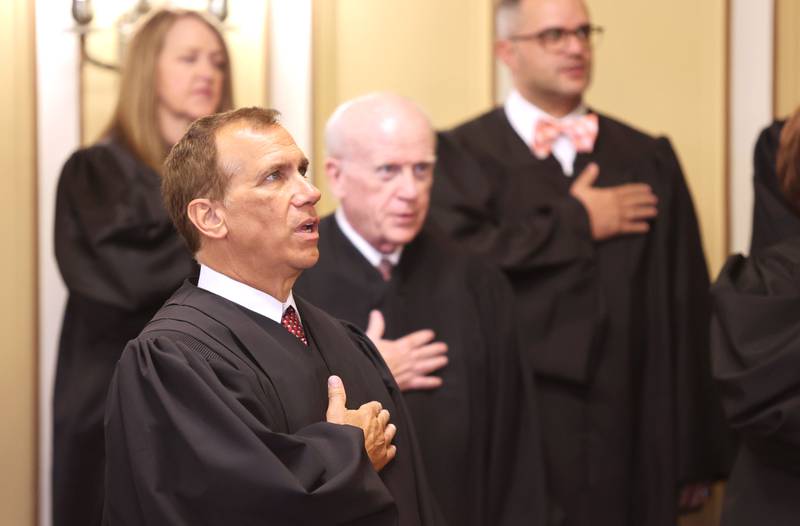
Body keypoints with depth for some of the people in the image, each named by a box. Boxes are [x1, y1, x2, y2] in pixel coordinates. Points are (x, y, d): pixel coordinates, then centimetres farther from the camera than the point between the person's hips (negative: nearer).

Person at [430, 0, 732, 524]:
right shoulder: (462, 155, 1)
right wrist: (577, 222, -7)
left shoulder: (649, 161, 9)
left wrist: (696, 453, 1)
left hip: (629, 437, 3)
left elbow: (686, 313, 5)